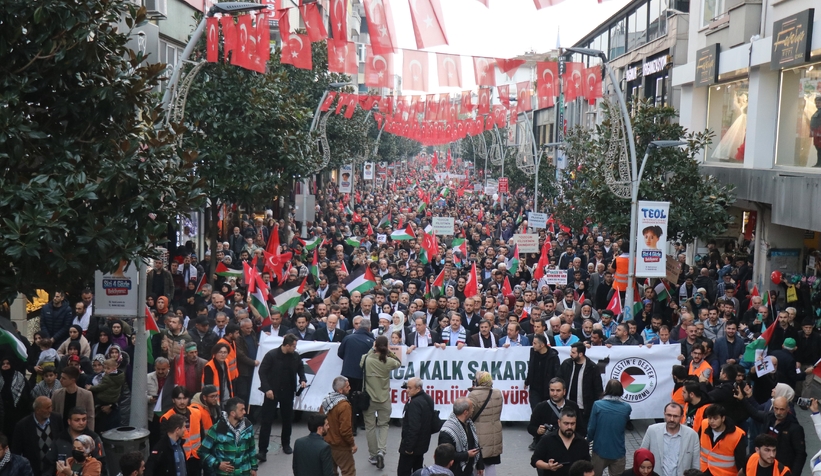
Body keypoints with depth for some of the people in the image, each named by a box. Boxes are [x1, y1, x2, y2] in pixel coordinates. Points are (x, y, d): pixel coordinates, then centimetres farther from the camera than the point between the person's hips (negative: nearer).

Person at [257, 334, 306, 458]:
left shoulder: (295, 356, -2)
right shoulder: (271, 355, -14)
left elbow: (300, 368, 16)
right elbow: (262, 371, -11)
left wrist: (302, 379, -1)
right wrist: (267, 388, -18)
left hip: (288, 392, 4)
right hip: (272, 392, -4)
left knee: (287, 419, 15)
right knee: (266, 420, -4)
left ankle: (286, 444, 32)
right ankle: (262, 449, -2)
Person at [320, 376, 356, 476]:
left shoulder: (326, 401, 1)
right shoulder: (344, 405, -24)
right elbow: (345, 429, -24)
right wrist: (352, 443, -11)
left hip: (327, 443, 8)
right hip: (340, 446, -8)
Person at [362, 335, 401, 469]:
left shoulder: (366, 359, -12)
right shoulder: (389, 361, -11)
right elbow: (399, 363, 13)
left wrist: (372, 349, 15)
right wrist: (388, 352, 8)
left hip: (369, 398, 0)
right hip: (384, 399, 1)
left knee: (370, 427, 12)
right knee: (383, 425, 15)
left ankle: (373, 456, 18)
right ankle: (381, 451, -5)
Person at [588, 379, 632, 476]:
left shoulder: (598, 405, -11)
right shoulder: (627, 407, -4)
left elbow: (591, 428, -7)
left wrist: (590, 439, 12)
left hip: (600, 450, -1)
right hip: (618, 452, 1)